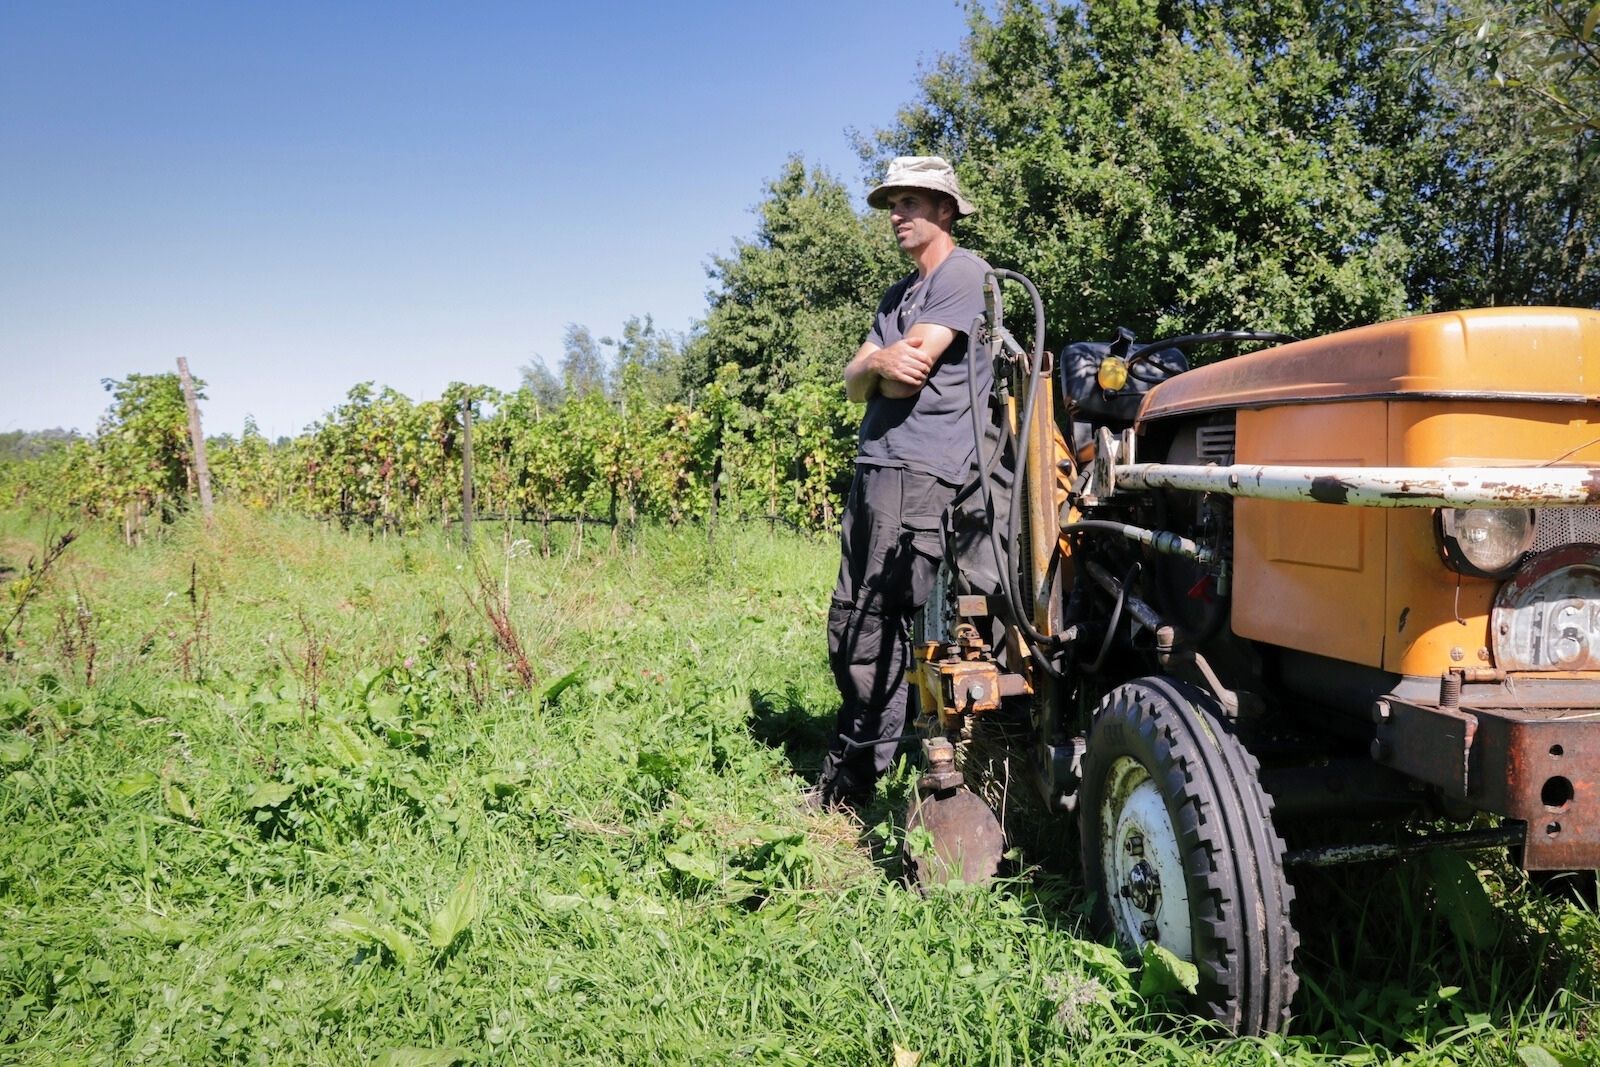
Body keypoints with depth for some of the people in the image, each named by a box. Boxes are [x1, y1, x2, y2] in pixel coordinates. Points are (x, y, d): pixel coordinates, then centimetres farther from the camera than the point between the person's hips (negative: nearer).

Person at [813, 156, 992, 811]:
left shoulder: (963, 273, -3)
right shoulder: (899, 293, 25)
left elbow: (906, 378, -13)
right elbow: (855, 383, 14)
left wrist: (883, 365, 8)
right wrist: (881, 364, -8)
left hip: (919, 469, -9)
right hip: (874, 464, 9)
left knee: (877, 628, -9)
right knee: (846, 628, 9)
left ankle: (852, 780, 0)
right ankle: (852, 763, 20)